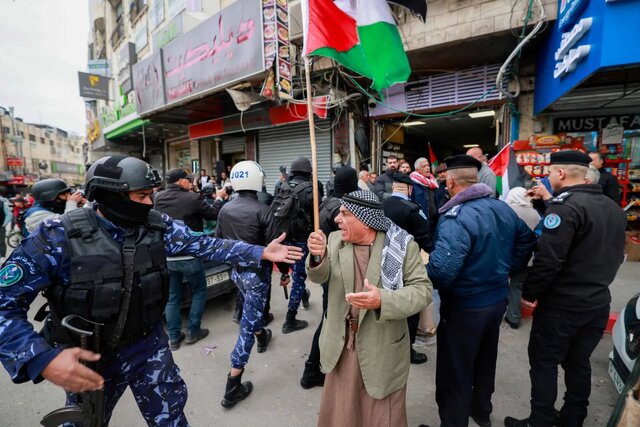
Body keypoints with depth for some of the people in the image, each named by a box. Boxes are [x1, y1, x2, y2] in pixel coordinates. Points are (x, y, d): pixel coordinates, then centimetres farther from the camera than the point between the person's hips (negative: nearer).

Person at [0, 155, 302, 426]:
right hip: (89, 360, -1)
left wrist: (260, 252, -17)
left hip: (150, 348, 2)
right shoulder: (58, 237, -21)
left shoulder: (159, 226, -11)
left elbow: (204, 245, -11)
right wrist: (42, 359, -31)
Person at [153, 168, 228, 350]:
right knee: (199, 291, 16)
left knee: (172, 297, 16)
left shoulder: (158, 198, -1)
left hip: (166, 257, 5)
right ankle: (193, 332, 22)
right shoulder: (192, 198, -17)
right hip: (190, 256, -5)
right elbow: (213, 214, -4)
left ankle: (174, 338, 24)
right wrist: (219, 198, 13)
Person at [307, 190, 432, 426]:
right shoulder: (335, 240, -5)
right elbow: (319, 277, -6)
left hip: (382, 348, -3)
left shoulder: (403, 246, -16)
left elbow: (423, 290, -16)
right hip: (342, 345, 4)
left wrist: (383, 300, -33)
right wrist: (318, 256, -30)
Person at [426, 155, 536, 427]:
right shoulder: (503, 208, -1)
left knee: (455, 371, 11)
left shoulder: (456, 218, -28)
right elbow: (527, 240, 11)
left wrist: (422, 270, -16)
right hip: (498, 299, 9)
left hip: (464, 307, -8)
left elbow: (441, 270, -37)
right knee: (486, 360, 28)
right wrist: (506, 269, 15)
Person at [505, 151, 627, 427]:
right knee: (579, 363, 19)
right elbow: (615, 256, 16)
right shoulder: (614, 208, 8)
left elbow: (548, 260, -25)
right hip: (598, 302, 8)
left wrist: (529, 292, -12)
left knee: (544, 362, 7)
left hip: (562, 304, -8)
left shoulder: (567, 206, -20)